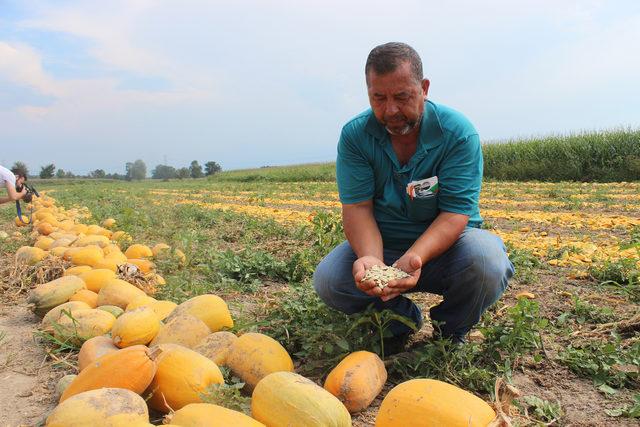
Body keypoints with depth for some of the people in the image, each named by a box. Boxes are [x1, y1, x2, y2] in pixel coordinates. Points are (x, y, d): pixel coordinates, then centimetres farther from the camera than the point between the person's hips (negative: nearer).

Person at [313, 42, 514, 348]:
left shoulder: (458, 134, -15)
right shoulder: (354, 135, -9)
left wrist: (415, 258, -40)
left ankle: (450, 329, 3)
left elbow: (455, 214, -20)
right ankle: (403, 319, 7)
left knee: (487, 263, -33)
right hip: (379, 244, 2)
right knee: (327, 281, -24)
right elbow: (357, 207, -14)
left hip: (444, 243, -1)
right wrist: (370, 258, -35)